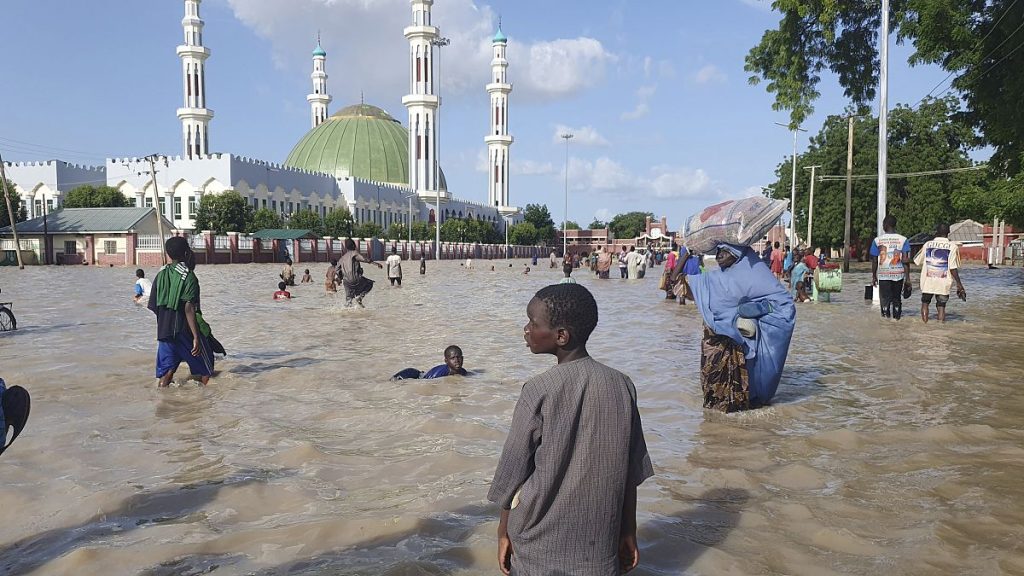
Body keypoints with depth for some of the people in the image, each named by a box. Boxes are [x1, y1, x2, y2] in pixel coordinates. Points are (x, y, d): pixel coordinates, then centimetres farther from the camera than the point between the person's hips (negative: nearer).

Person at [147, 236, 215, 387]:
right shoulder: (188, 276, -11)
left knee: (166, 370, 8)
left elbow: (154, 306, 9)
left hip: (164, 330, 6)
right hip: (185, 329, -6)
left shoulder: (161, 274, 8)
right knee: (205, 371, 9)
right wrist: (196, 337, -21)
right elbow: (189, 309, -19)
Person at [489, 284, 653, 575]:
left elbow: (513, 473, -9)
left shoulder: (539, 391, -18)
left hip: (540, 546, -3)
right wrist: (628, 532, 12)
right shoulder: (622, 385, -7)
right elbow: (629, 473, 0)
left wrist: (504, 532, 6)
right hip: (599, 544, 3)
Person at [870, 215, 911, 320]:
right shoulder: (903, 239, 0)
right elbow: (905, 260, -5)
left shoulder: (877, 240, 0)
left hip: (883, 275, -1)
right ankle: (896, 318, 19)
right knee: (897, 298, 14)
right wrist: (907, 277, -1)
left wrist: (874, 276, 11)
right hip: (899, 274, 1)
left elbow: (874, 261, 2)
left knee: (884, 299, 0)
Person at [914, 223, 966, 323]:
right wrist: (959, 283, -2)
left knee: (925, 303, 15)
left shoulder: (927, 244, 2)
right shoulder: (953, 247, -4)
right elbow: (953, 268, -9)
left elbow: (918, 262, 10)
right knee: (941, 306, 7)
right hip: (943, 283, -1)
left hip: (927, 281, 1)